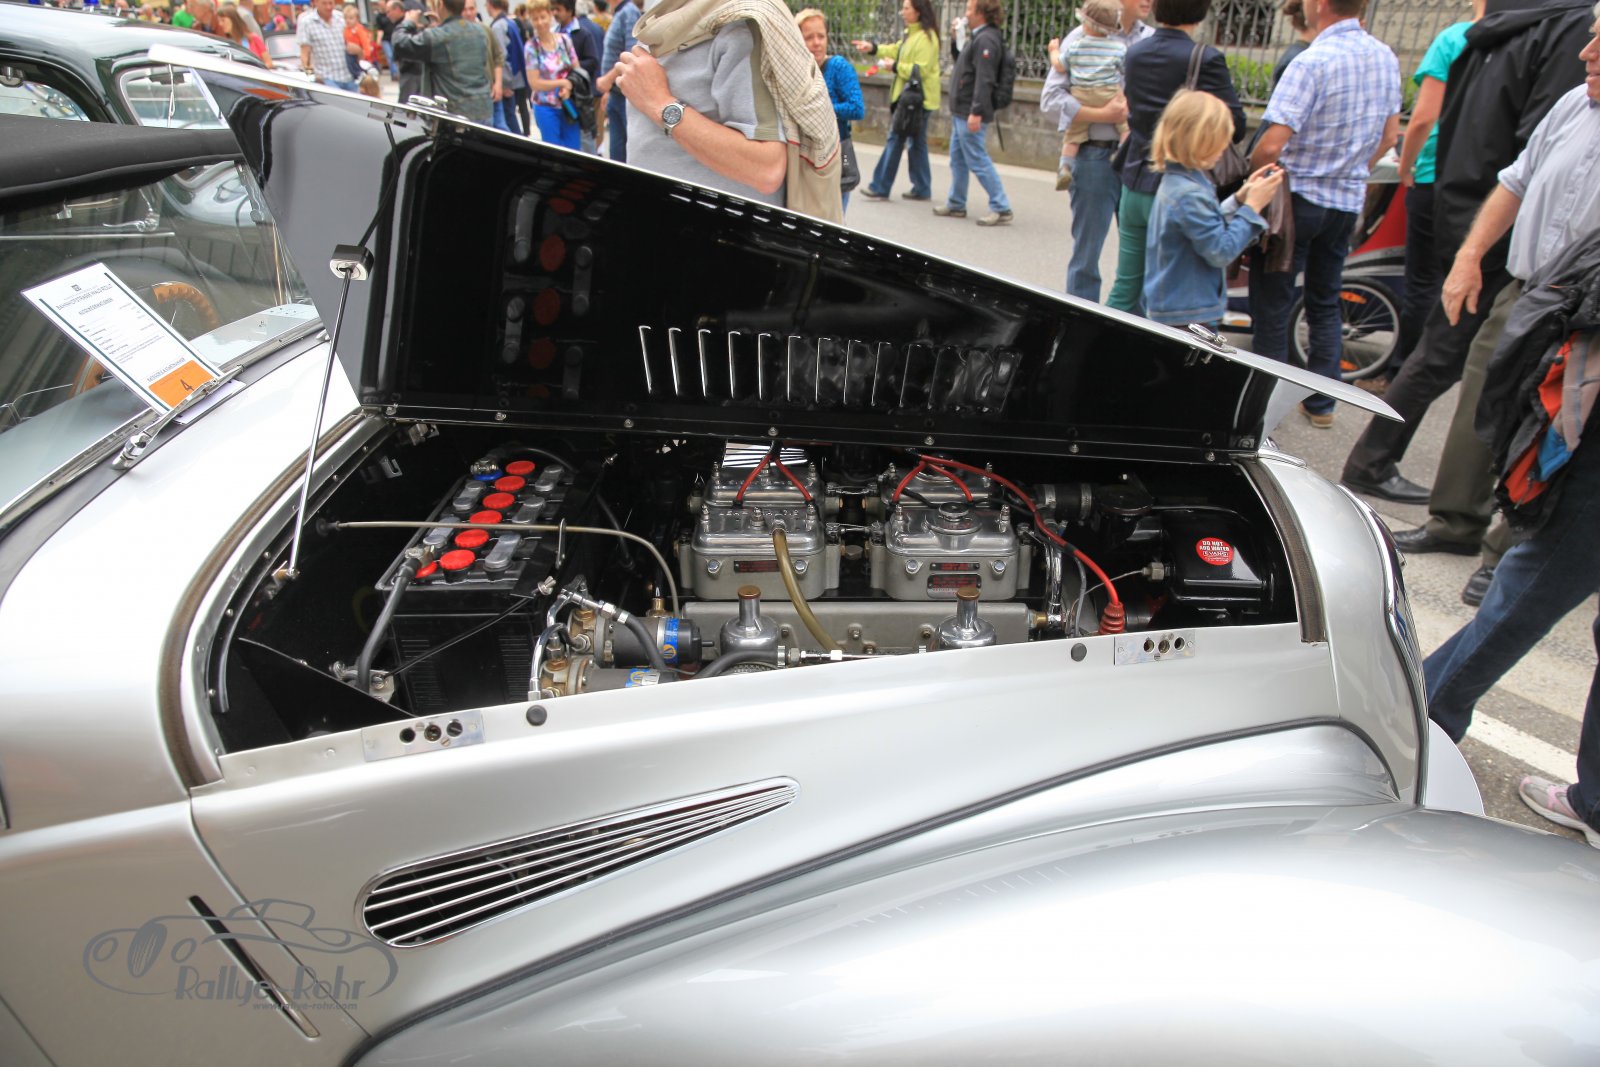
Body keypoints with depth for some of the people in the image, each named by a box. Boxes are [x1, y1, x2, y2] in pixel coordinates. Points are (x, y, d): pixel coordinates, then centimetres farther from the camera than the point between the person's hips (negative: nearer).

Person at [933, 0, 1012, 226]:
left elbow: (984, 79, -25)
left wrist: (976, 112, -29)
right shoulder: (979, 38, 15)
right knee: (958, 159, 17)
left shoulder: (986, 40, -18)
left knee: (978, 161, -8)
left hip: (970, 114, -11)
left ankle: (1001, 209, -5)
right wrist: (956, 39, 15)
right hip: (962, 112, 11)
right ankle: (956, 205, 27)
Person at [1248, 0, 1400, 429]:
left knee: (1271, 305, 5)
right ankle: (1321, 402, 23)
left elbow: (1271, 145, -26)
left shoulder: (1311, 62, -21)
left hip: (1297, 199, -7)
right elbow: (1389, 135, 12)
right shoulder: (1386, 58, 3)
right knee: (1326, 303, 18)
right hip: (1349, 201, 7)